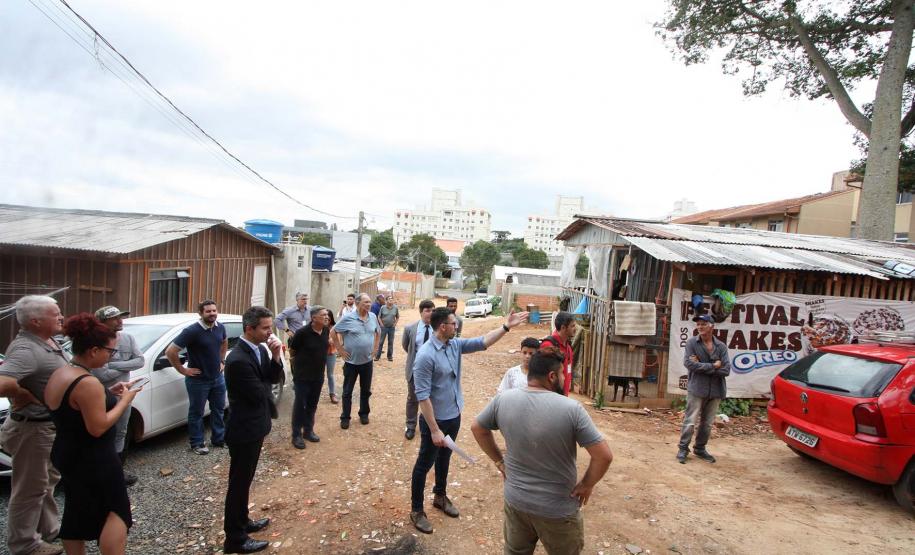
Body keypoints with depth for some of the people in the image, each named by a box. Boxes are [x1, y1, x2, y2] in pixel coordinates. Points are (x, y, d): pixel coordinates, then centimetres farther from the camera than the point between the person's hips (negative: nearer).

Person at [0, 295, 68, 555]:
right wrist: (27, 396, -25)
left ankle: (49, 528, 39)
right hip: (35, 427, -10)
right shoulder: (26, 349, -26)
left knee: (47, 481, 23)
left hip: (53, 425, 10)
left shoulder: (49, 341, 4)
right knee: (31, 488, 6)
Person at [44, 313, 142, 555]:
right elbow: (98, 428, -26)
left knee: (77, 512, 20)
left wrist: (109, 393, 4)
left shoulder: (59, 374, 3)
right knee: (116, 510, 2)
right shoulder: (87, 383, -27)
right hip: (93, 461, -9)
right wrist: (124, 400, -17)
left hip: (68, 456, 10)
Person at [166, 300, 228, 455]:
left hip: (218, 378, 6)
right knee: (196, 412, 9)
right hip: (198, 380, -6)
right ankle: (197, 443, 23)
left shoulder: (220, 327, -3)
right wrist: (183, 370, -16)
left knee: (218, 409, 17)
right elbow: (170, 352, -21)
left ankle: (218, 439, 32)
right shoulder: (192, 331, -22)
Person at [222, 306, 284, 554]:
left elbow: (274, 379, 1)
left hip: (255, 426, 9)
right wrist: (265, 383, -4)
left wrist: (276, 357, -16)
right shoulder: (238, 360, -29)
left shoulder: (260, 349, -1)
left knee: (244, 480, 24)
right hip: (245, 429, -9)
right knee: (239, 483, 8)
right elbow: (260, 393, -26)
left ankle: (242, 522, 42)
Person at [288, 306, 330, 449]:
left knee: (312, 405, 16)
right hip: (302, 375, -5)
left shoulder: (326, 330, -3)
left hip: (318, 375, 6)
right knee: (300, 404, 4)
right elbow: (292, 349, -7)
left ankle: (308, 430, 30)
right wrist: (301, 361, 5)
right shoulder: (303, 332, -21)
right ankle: (296, 435, 15)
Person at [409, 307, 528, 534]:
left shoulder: (455, 344, -2)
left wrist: (506, 326, -11)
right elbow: (422, 396, -26)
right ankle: (416, 510, 27)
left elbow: (482, 342, -1)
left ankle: (440, 496, 46)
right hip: (435, 420, -8)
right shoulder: (426, 355, -26)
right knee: (425, 464, 10)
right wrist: (434, 430, -25)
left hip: (454, 416, 8)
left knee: (444, 458, 25)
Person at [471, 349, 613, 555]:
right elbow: (604, 456, -19)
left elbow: (477, 428, 4)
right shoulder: (571, 408, -21)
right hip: (558, 509, -3)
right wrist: (586, 485, -4)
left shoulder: (503, 399, -10)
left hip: (515, 501, 3)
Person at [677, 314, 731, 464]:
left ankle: (700, 449, 29)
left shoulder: (721, 346, 3)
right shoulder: (692, 342, -4)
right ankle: (683, 449, 12)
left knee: (707, 423, 14)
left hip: (715, 391, 3)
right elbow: (689, 363, -16)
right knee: (690, 421, -1)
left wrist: (701, 367, -14)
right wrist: (713, 366, -14)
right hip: (697, 389, -3)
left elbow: (726, 370, -7)